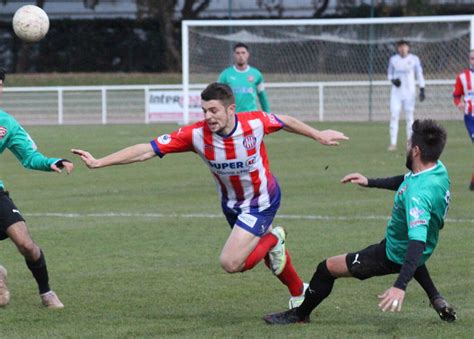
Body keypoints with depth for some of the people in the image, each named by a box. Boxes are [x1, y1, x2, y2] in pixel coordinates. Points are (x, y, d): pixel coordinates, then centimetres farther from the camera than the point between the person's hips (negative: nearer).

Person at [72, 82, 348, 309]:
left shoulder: (255, 122, -29)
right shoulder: (196, 134, -27)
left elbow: (286, 122, -6)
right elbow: (147, 150, -28)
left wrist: (319, 135, 7)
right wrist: (98, 162, -34)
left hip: (262, 202, -4)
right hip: (232, 204, 4)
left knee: (231, 263, -18)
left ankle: (272, 240, 10)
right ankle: (299, 291, 50)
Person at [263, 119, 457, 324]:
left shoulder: (419, 194, -40)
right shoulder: (438, 169, -12)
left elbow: (418, 241, -47)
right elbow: (406, 181, 11)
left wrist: (400, 286, -54)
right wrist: (369, 182, 8)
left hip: (395, 257, -9)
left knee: (327, 268, 1)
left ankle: (299, 315, 22)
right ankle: (437, 300, 35)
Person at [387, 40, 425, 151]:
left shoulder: (414, 59, -2)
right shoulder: (393, 59, 3)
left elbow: (419, 75, 2)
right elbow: (389, 74, 13)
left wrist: (422, 90, -5)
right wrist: (393, 80, -10)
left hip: (409, 92, -1)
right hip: (396, 91, 1)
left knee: (409, 116, 2)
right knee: (394, 116, -7)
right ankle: (393, 143, -8)